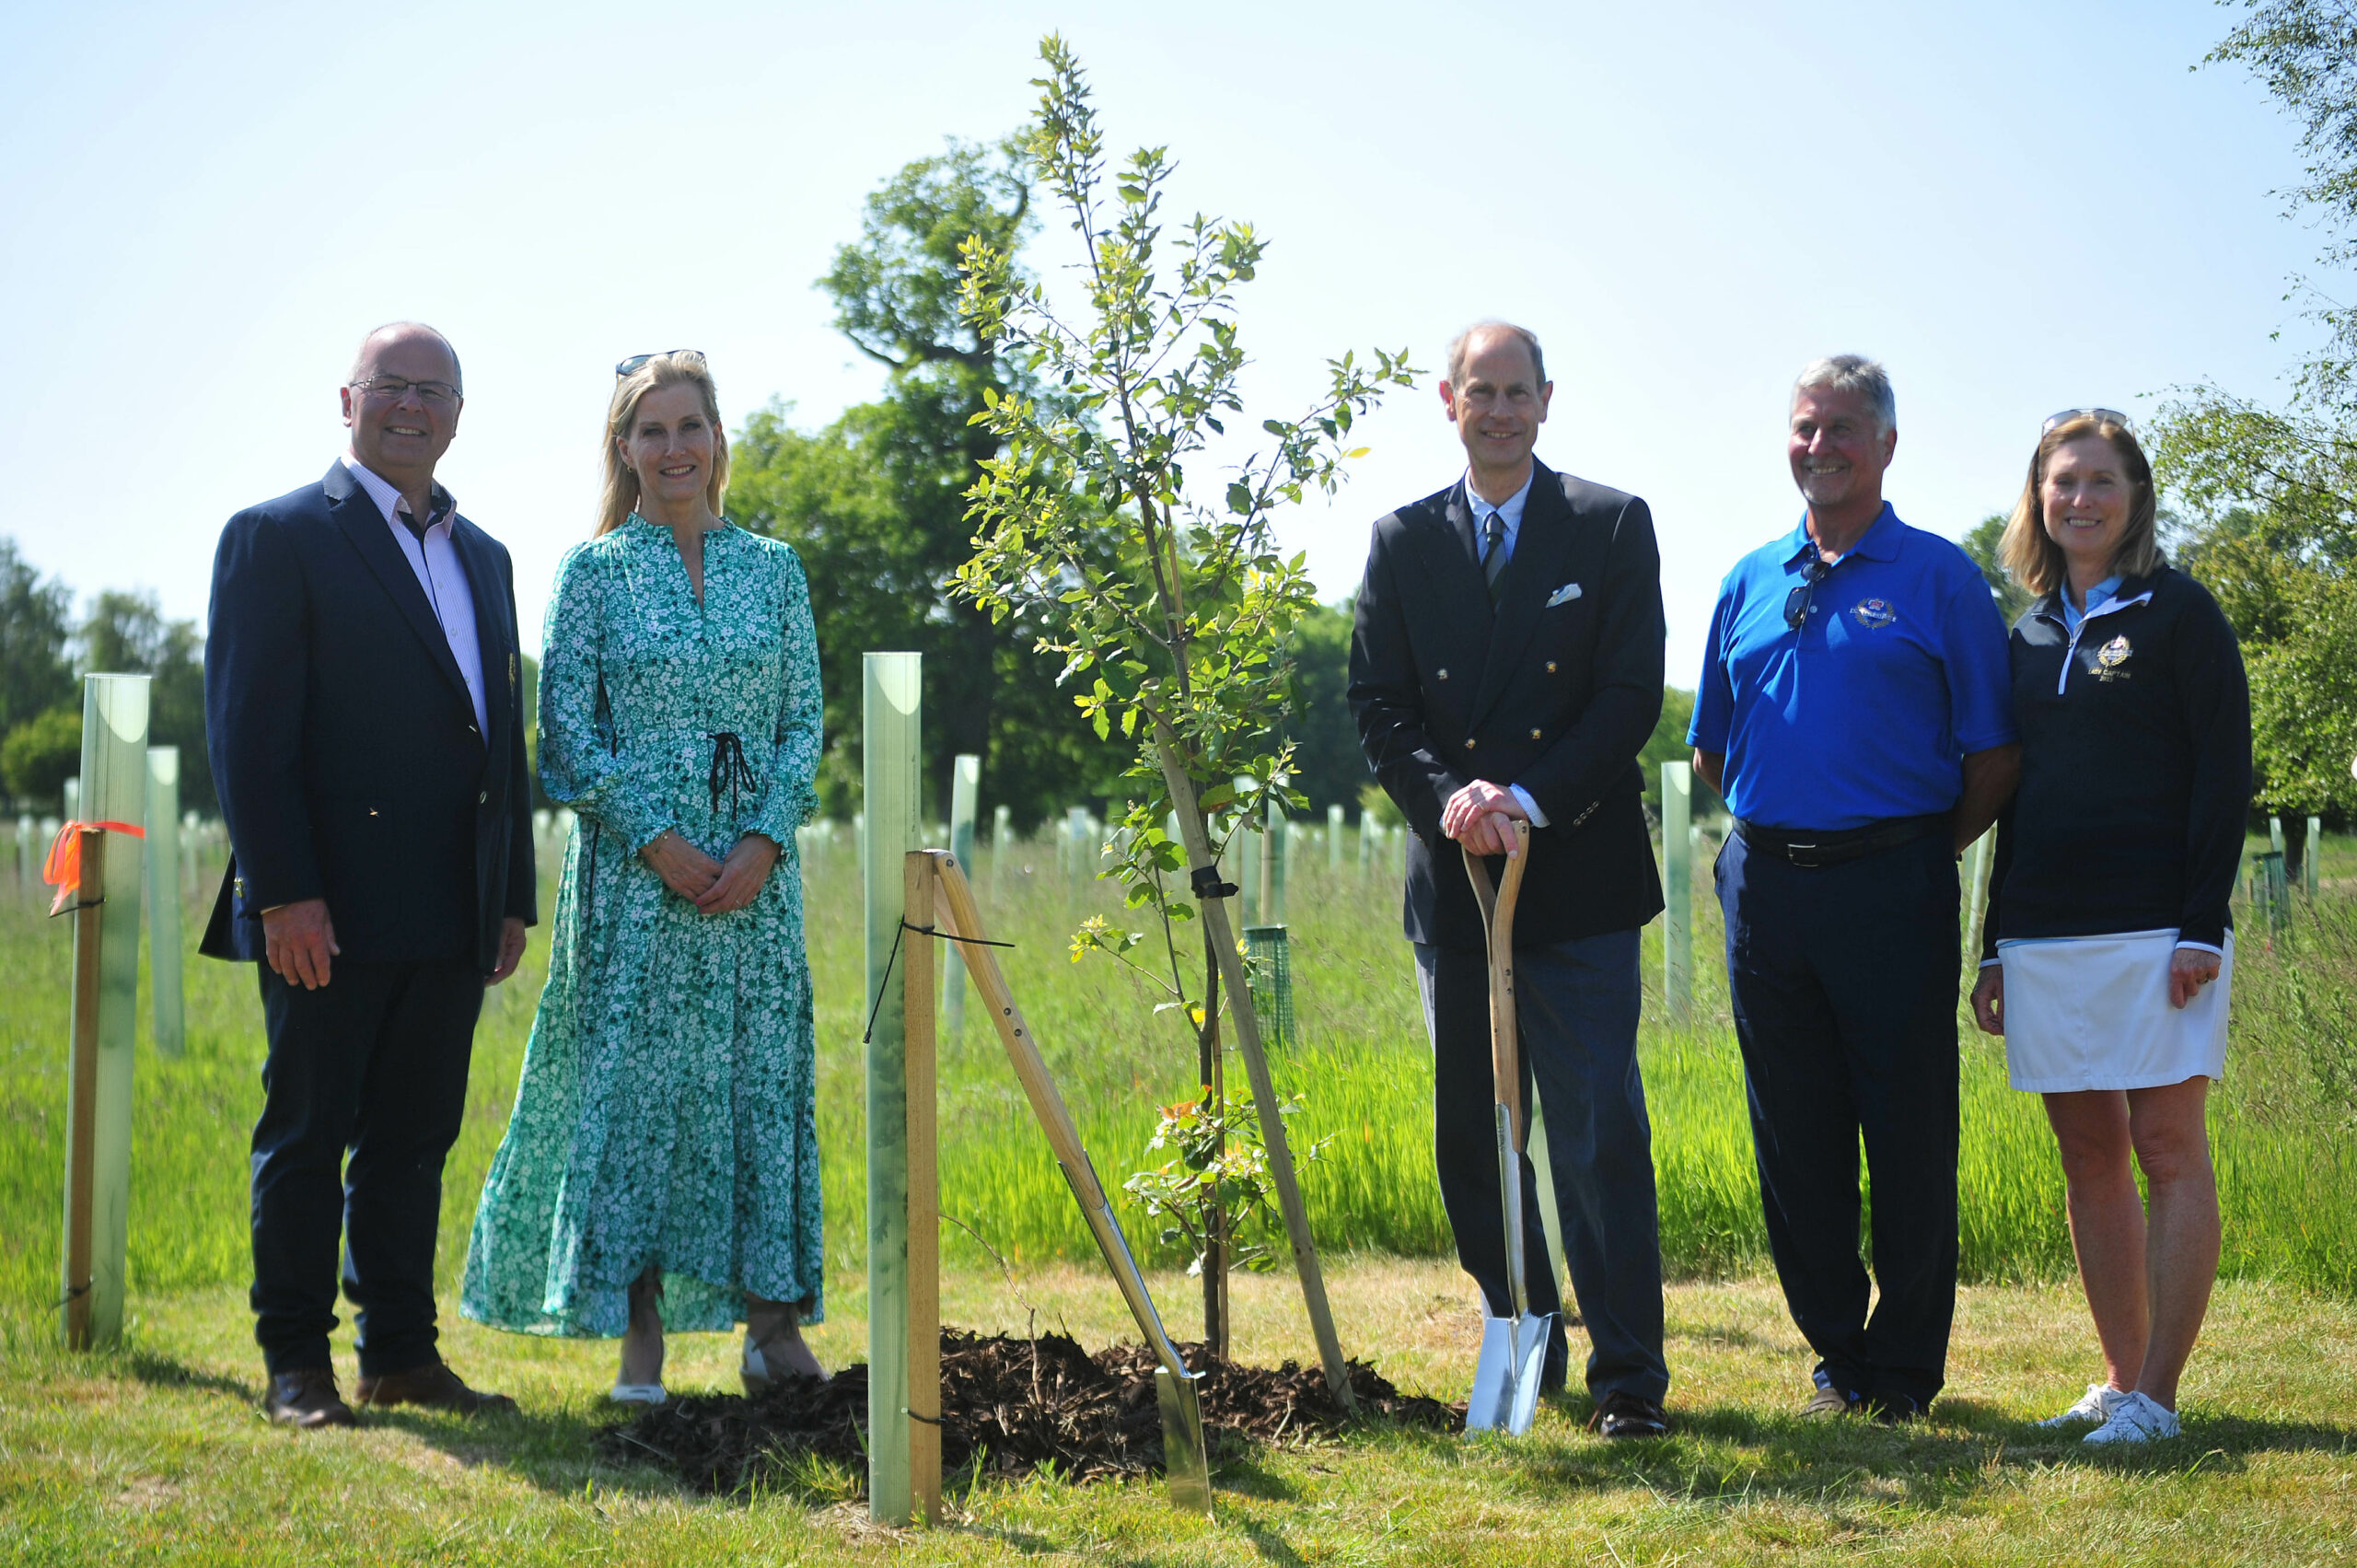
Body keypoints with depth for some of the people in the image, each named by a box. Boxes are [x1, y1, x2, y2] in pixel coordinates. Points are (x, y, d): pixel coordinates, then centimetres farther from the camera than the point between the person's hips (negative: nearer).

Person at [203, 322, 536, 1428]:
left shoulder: (483, 557, 18)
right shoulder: (279, 538, -2)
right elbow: (247, 730, -9)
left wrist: (512, 897, 14)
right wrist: (283, 892, -16)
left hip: (449, 920, 6)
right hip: (329, 914, -6)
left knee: (415, 1139, 10)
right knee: (306, 1136, 2)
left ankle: (401, 1352, 17)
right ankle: (296, 1365, 9)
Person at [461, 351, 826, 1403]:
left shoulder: (773, 569, 10)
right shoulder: (593, 571, 3)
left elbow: (805, 722, 7)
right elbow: (570, 731, -2)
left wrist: (763, 840, -8)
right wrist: (659, 841, -13)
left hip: (755, 869, 2)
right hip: (636, 866, -2)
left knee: (763, 1072, 2)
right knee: (635, 1075, -3)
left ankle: (771, 1314, 8)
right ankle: (639, 1330, 2)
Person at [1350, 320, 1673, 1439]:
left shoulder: (1612, 528, 4)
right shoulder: (1402, 541, 10)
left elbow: (1631, 695, -3)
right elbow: (1378, 704, 5)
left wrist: (1528, 800, -14)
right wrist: (1449, 798, -13)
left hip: (1579, 880, -3)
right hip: (1454, 876, 3)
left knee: (1600, 1131, -7)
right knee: (1473, 1137, 8)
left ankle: (1628, 1374, -2)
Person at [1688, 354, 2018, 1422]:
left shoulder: (1940, 578, 1)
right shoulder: (1749, 583, 13)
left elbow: (1996, 754, 0)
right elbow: (1711, 750, 21)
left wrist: (1925, 852, -1)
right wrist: (1772, 830, 12)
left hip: (1890, 888, -4)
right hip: (1766, 884, 4)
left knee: (1908, 1136, -1)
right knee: (1794, 1139, 7)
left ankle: (1906, 1364, 9)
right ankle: (1838, 1353, 18)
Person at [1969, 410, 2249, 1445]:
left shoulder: (2178, 612, 0)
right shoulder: (2031, 637, 15)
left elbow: (2223, 773, -5)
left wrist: (2202, 929, -14)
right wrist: (1996, 949, 14)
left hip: (2154, 926, -6)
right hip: (2047, 934, 6)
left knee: (2169, 1152, -4)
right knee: (2089, 1155, 7)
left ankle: (2156, 1397, -3)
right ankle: (2121, 1382, 13)